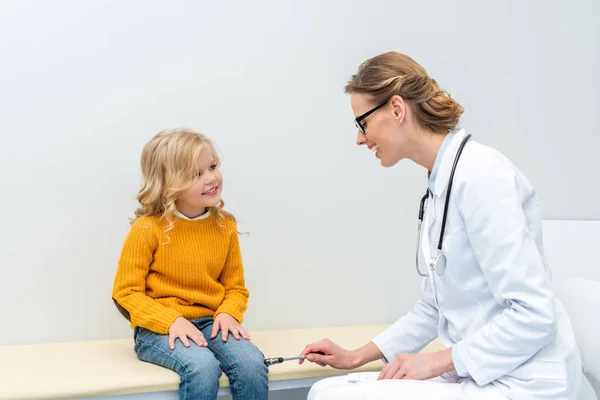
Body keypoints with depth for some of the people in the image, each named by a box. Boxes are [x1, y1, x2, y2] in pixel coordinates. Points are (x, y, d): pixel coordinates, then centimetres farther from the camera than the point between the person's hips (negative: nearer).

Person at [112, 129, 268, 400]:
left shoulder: (225, 226, 3)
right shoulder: (148, 229, -9)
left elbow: (235, 287, 10)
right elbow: (126, 293, -7)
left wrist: (227, 313, -13)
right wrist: (172, 320, -20)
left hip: (209, 322, 4)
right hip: (158, 328, -3)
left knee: (252, 364, -25)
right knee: (202, 367, -33)